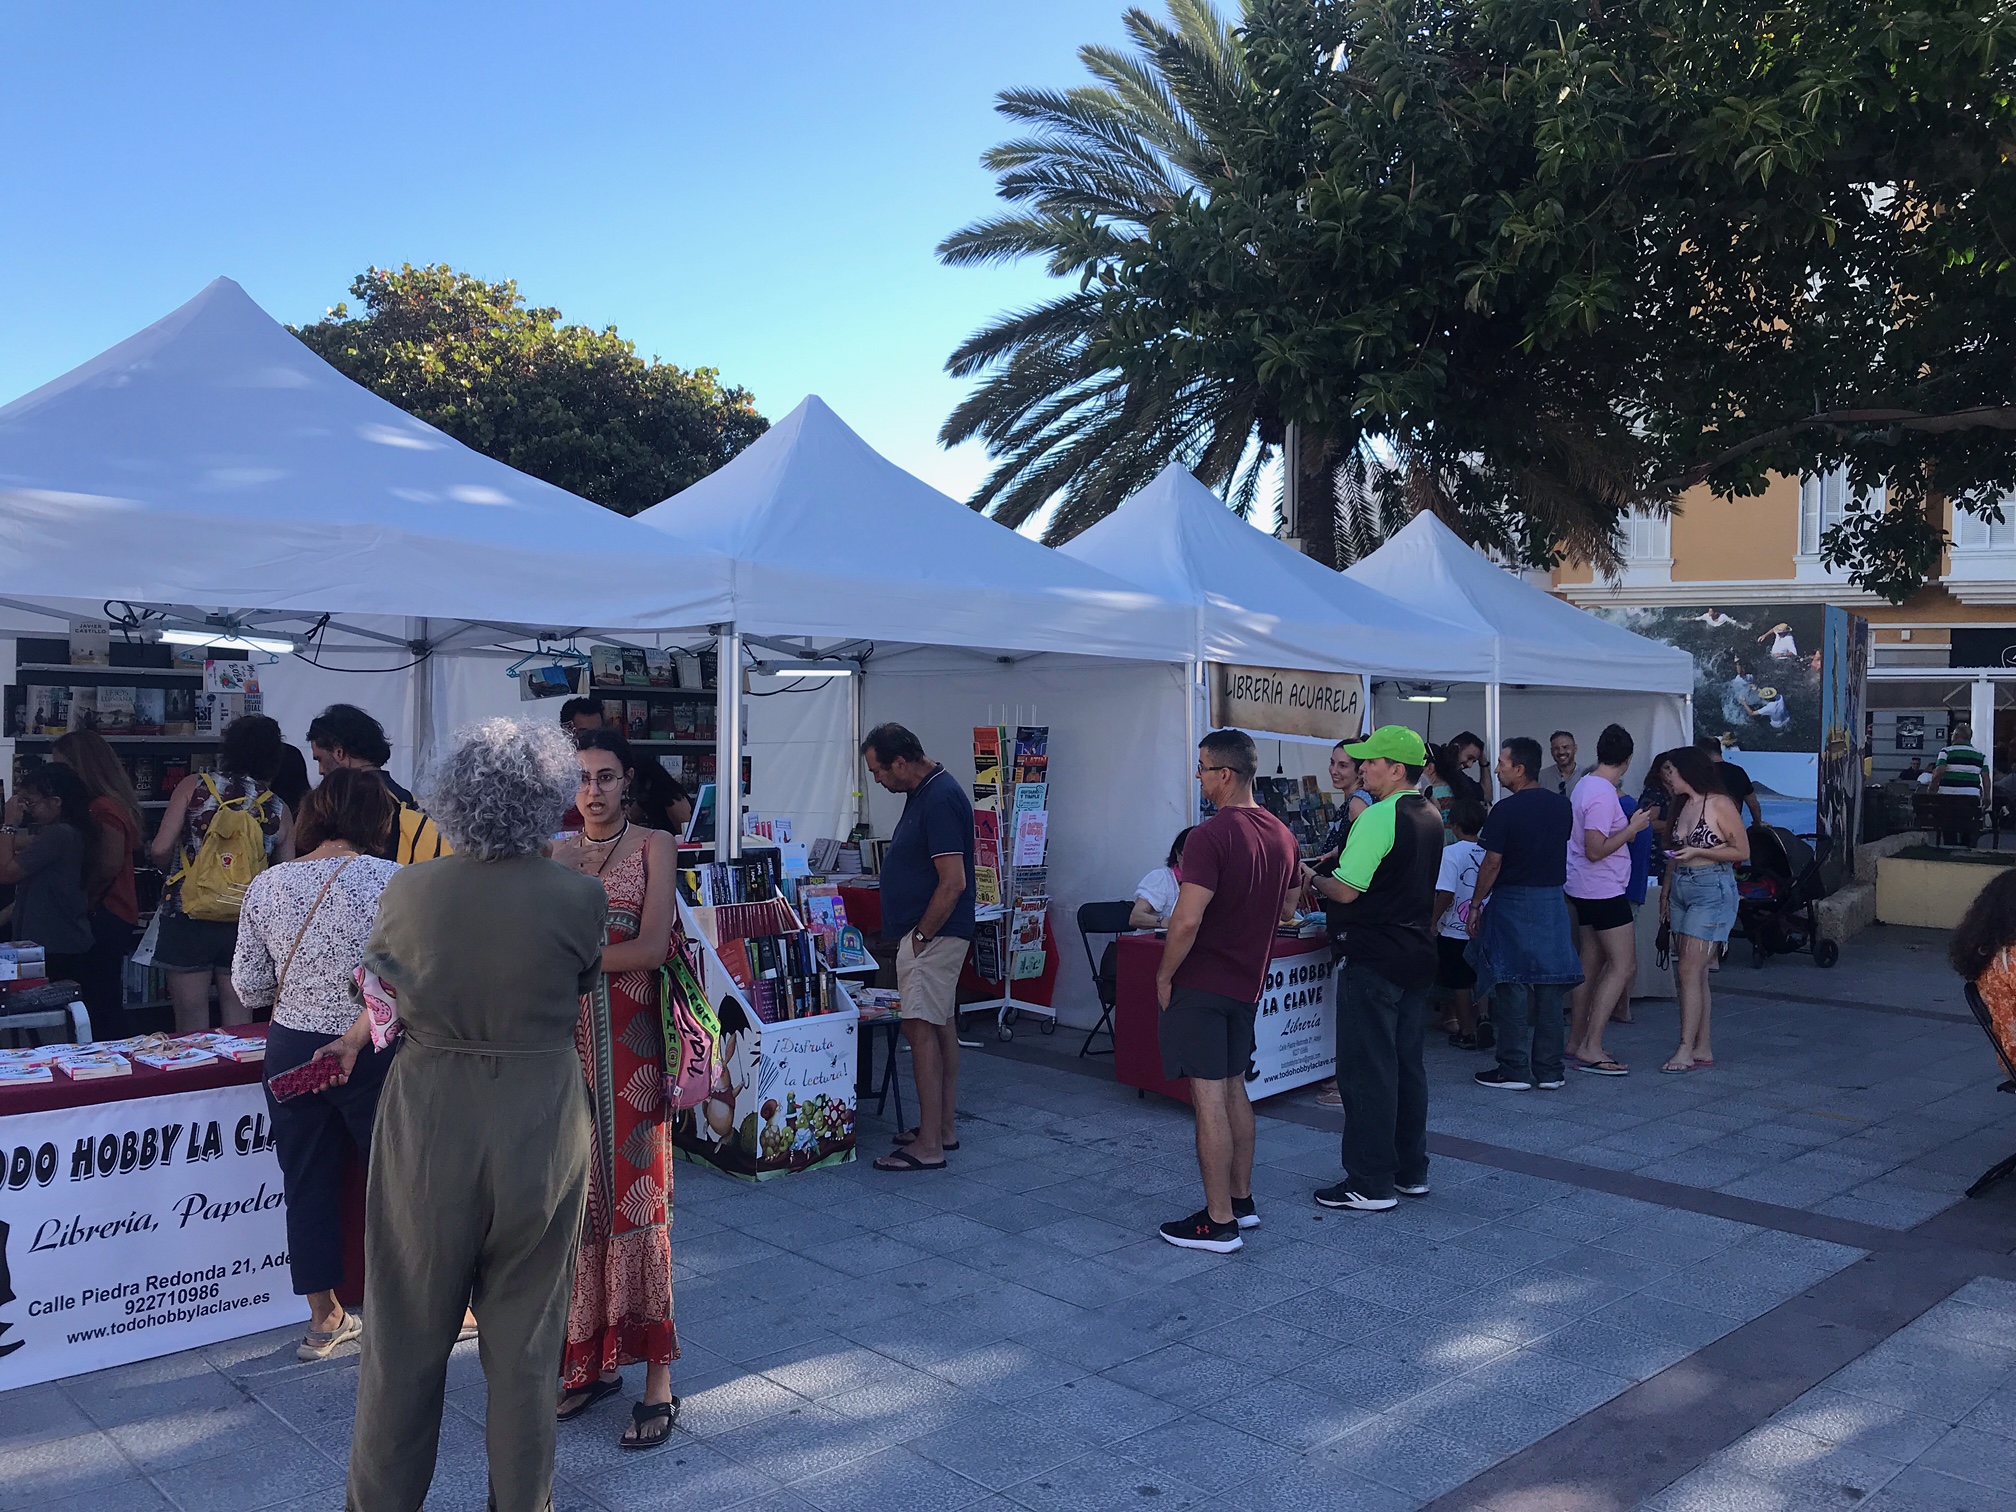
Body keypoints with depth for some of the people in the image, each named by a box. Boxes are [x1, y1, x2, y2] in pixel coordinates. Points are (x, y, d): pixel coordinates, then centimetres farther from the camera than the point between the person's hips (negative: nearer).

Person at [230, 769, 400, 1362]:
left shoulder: (266, 885, -1)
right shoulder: (392, 881, -15)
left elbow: (248, 988, 4)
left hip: (292, 1051, 4)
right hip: (374, 1053, -4)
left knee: (308, 1184, 14)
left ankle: (324, 1319, 27)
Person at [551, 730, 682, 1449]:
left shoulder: (654, 846, 0)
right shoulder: (554, 853, 11)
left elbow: (651, 948, -11)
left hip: (628, 1039, -4)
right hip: (563, 1035, 4)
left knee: (634, 1194, -2)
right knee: (578, 1195, 6)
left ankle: (656, 1375, 6)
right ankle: (592, 1358, 19)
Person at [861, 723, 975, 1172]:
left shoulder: (940, 800, -21)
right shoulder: (924, 792, 11)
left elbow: (953, 882, -25)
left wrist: (921, 935, -18)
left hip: (933, 933, -11)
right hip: (930, 933, 11)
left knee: (921, 1029, -10)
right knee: (941, 1027, 14)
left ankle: (929, 1145, -7)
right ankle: (945, 1127, 24)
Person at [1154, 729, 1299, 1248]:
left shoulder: (1210, 836, -20)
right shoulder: (1282, 836, 6)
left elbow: (1187, 920, -24)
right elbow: (1286, 908, 17)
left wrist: (1164, 975, -11)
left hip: (1200, 985, -8)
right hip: (1247, 983, 8)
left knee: (1208, 1096, -3)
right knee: (1233, 1089, 18)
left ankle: (1219, 1222, 3)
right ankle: (1242, 1200, 27)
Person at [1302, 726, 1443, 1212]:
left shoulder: (1378, 817, -17)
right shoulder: (1431, 817, 11)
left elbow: (1346, 891, -19)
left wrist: (1311, 878, 0)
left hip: (1374, 961, -9)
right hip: (1418, 955, 9)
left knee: (1366, 1069, -2)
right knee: (1408, 1064, 16)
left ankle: (1371, 1184, 3)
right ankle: (1411, 1171, 24)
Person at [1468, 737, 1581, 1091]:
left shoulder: (1506, 810, -13)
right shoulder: (1562, 806, 6)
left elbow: (1492, 864, -13)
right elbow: (1558, 847, 15)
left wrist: (1476, 905, -4)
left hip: (1514, 902, -6)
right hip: (1554, 900, 6)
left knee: (1512, 987, 0)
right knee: (1551, 987, 8)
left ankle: (1514, 1070, 3)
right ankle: (1550, 1070, 13)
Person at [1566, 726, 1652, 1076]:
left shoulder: (1585, 785, 9)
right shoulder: (1603, 795, -20)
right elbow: (1595, 850, -23)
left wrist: (1628, 827, 23)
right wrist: (1632, 828, -16)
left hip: (1584, 889, 10)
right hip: (1604, 891, -10)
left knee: (1591, 962, 14)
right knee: (1624, 966, -7)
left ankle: (1576, 1041, 18)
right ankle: (1591, 1048, -9)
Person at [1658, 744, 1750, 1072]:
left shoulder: (1719, 805, -10)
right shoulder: (1682, 806, 13)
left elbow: (1742, 851, -8)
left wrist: (1698, 852, -16)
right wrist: (1666, 890, 17)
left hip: (1712, 891, -8)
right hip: (1681, 889, 8)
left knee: (1689, 971, -11)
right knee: (1694, 974, 8)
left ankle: (1686, 1050, -9)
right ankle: (1703, 1048, 13)